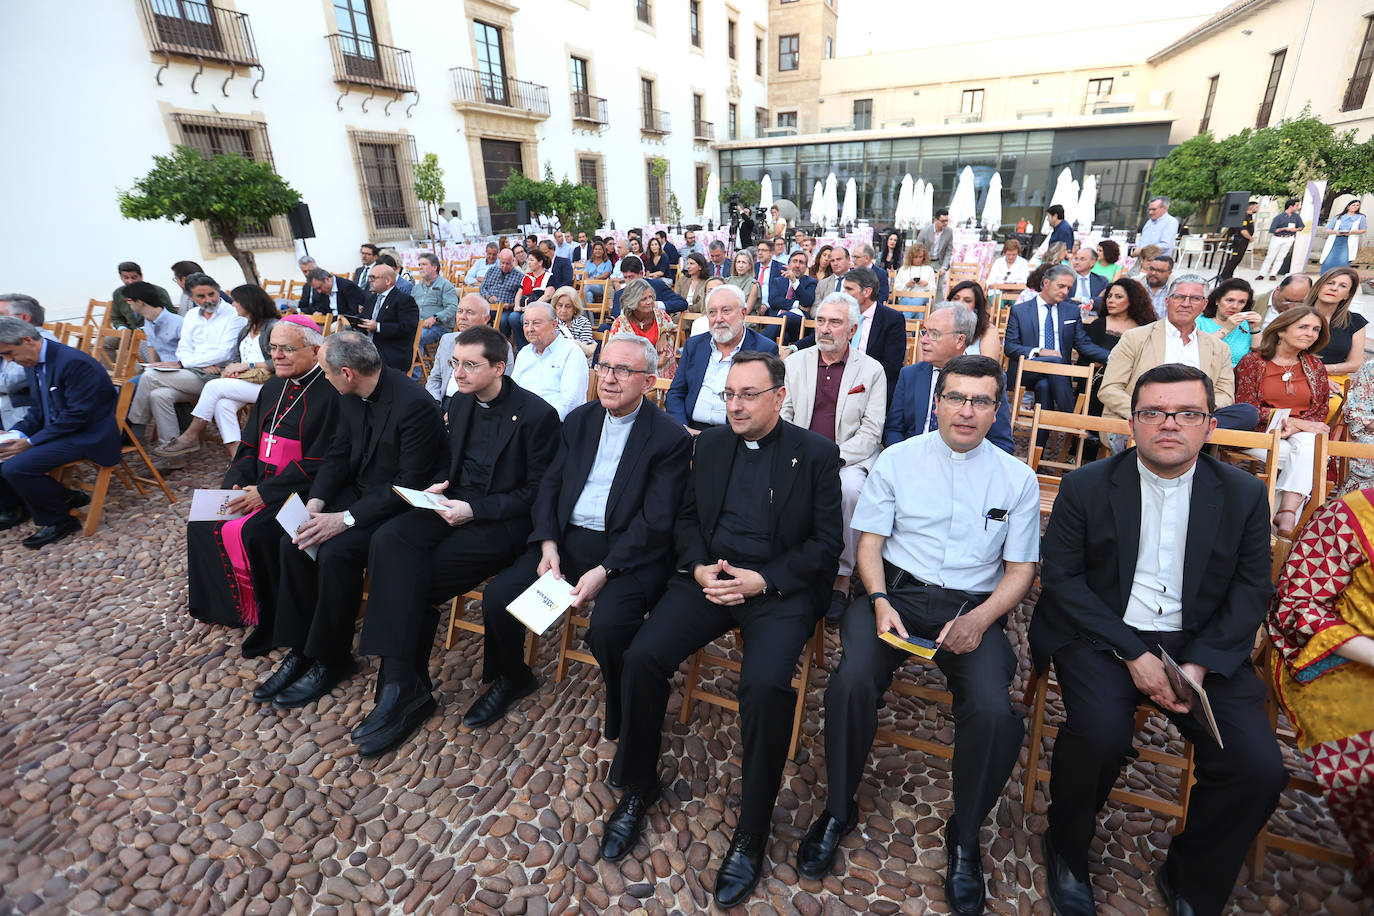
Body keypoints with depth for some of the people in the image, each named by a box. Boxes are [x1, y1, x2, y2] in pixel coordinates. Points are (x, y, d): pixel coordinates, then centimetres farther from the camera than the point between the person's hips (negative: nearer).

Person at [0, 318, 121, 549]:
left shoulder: (74, 362, -21)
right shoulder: (33, 363, 9)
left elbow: (77, 415, -23)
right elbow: (40, 410, 17)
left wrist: (31, 442, -19)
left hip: (87, 435, -10)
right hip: (55, 430, 10)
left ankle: (59, 521, -2)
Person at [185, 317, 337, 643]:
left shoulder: (330, 393, -15)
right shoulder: (273, 387, 13)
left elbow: (318, 463, -19)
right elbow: (250, 444, 16)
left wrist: (265, 493, -18)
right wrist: (235, 483, -1)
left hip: (299, 491, -8)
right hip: (257, 484, 9)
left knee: (253, 532, -25)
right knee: (202, 523, -3)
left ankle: (269, 620, -5)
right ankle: (225, 605, 16)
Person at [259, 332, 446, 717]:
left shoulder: (413, 403, -25)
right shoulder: (351, 396, 1)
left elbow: (410, 485, -25)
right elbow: (338, 454, 9)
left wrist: (347, 518, -26)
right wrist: (315, 502, -8)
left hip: (400, 506, -8)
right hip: (359, 491, 8)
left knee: (336, 551, -26)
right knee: (293, 542, -9)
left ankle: (331, 659, -5)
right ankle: (299, 650, 5)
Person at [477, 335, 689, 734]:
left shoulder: (671, 439, -8)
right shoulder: (579, 420, 11)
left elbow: (655, 522, -14)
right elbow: (550, 485, 10)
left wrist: (604, 570, -21)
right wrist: (548, 544, -6)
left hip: (629, 552, -5)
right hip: (566, 539, 6)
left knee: (608, 626, -30)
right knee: (497, 595, -8)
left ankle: (624, 718, 2)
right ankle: (510, 677, 24)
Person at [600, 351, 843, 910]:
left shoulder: (816, 454, 0)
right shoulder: (710, 444, 13)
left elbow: (826, 541, -2)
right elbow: (686, 518, 14)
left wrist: (764, 580, -14)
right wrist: (699, 568, -6)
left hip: (779, 587, -3)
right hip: (708, 576, 4)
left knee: (765, 684, -28)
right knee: (642, 656, -17)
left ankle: (751, 832, -4)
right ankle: (638, 785, 9)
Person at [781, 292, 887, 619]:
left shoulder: (872, 370, 3)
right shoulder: (794, 362, 12)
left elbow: (871, 432, -3)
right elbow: (782, 417, 7)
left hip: (851, 459, -2)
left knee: (850, 489, -34)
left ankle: (842, 577, -17)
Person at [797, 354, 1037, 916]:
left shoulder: (1017, 479, 8)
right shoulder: (897, 460, 6)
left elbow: (1020, 570, 7)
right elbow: (870, 542, 5)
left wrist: (979, 619, -11)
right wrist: (880, 602, -13)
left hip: (973, 608, 1)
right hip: (895, 593, 0)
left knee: (993, 712, -26)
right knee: (852, 682, -27)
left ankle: (964, 838, 5)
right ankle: (838, 811, 1)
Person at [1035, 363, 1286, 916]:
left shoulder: (1245, 494, 5)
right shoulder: (1085, 487, -3)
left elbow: (1252, 591, 4)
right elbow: (1061, 578, -5)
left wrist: (1199, 665, -12)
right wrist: (1133, 654, -15)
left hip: (1203, 645, 3)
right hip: (1102, 636, -3)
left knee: (1260, 770, -16)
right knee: (1100, 734, -28)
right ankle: (1067, 854, 3)